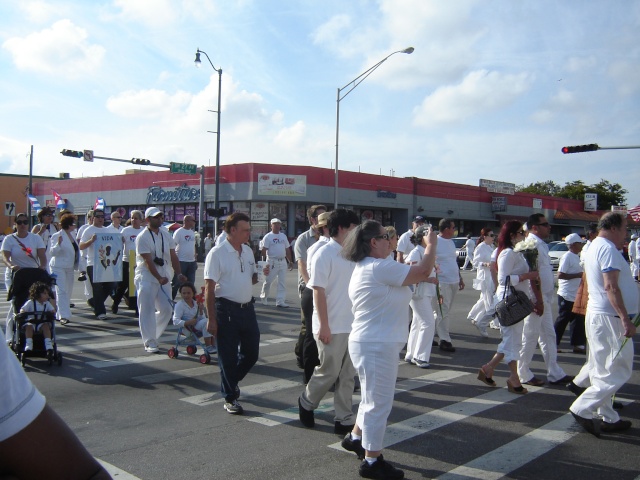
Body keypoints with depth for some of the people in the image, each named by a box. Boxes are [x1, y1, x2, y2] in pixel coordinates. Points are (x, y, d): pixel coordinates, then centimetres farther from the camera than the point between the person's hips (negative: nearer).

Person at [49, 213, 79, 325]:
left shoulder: (73, 234, 11)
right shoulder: (57, 236, -11)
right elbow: (53, 252, -15)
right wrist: (58, 244, -31)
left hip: (70, 267, 8)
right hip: (59, 267, -8)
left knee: (68, 291, 11)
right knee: (61, 291, -12)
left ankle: (59, 314, 23)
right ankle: (64, 316, -16)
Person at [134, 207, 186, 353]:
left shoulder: (166, 234, 9)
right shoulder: (142, 237, -10)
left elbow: (173, 256, 8)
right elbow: (148, 261, -17)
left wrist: (179, 274, -5)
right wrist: (159, 278, -25)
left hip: (164, 278, 6)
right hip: (147, 278, -6)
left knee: (166, 309, 5)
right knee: (147, 311, -4)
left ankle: (150, 336, 23)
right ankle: (149, 343, 3)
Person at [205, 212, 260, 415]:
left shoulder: (248, 251, 9)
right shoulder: (217, 253, -11)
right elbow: (209, 288, -13)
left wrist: (261, 274, -4)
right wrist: (211, 318, -16)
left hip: (247, 308, 7)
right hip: (227, 310, -6)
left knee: (251, 353, 12)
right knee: (228, 356, 4)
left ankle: (231, 381, 38)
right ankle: (230, 398, 19)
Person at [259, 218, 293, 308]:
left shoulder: (283, 236, 14)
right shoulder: (268, 237, -3)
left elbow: (287, 249, 18)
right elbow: (264, 250, -11)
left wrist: (290, 261, 16)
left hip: (283, 261, 5)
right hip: (272, 261, -5)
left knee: (282, 282, 1)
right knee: (268, 281, 2)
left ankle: (280, 301, 4)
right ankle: (264, 297, 23)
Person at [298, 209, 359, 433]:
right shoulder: (324, 254, -12)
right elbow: (319, 291, -15)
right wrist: (324, 326, -18)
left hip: (352, 326, 7)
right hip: (332, 327, -7)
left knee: (348, 374, 10)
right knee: (329, 372, 6)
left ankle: (344, 419, 20)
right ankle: (306, 403, 30)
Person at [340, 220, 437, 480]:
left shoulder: (365, 268, 14)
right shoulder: (379, 267, -20)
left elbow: (407, 276, 17)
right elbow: (423, 272, -19)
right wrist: (431, 245, -3)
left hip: (372, 343, 11)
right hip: (377, 346, -11)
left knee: (374, 398, 25)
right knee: (379, 403, 1)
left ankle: (355, 437, 40)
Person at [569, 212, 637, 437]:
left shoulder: (595, 247, 17)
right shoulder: (608, 249, -15)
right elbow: (611, 286, -25)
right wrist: (626, 319, -27)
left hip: (597, 316, 11)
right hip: (609, 317, -11)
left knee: (603, 371, 14)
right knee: (618, 371, -5)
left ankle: (607, 418, 22)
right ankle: (583, 408, -3)